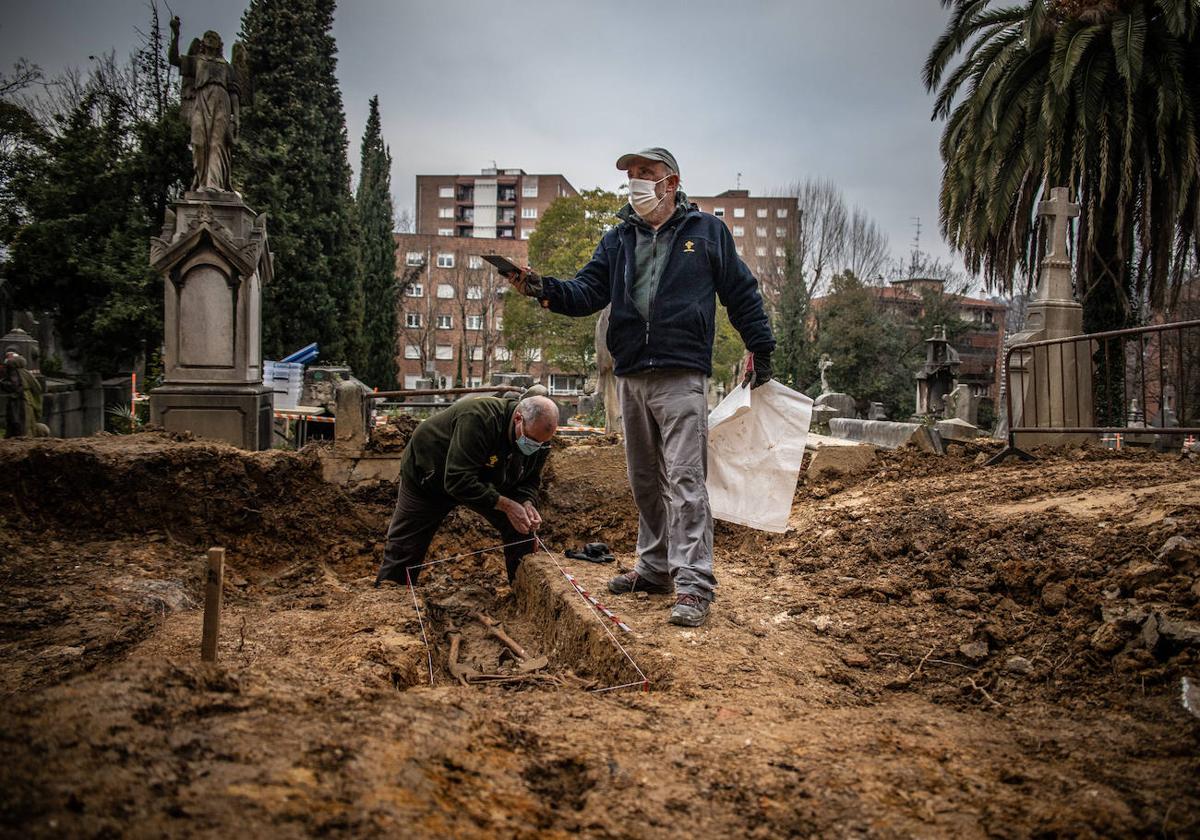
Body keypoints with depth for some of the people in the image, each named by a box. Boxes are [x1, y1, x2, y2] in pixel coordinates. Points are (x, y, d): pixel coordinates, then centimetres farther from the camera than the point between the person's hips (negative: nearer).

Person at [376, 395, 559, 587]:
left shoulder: (538, 436, -19)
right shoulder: (478, 419, -41)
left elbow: (530, 479, -4)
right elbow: (458, 481, -43)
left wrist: (527, 503, -26)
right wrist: (506, 505, -41)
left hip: (483, 481, 5)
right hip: (427, 476, -5)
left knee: (522, 531, -7)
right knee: (403, 550, -1)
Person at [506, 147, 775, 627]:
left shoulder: (706, 231, 5)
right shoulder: (618, 239, 15)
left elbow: (742, 293, 8)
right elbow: (588, 292, 4)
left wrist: (761, 350, 6)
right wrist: (543, 289, -14)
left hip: (681, 376, -5)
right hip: (630, 376, 6)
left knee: (684, 478, -12)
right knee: (644, 480, 12)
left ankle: (693, 583, -11)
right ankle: (655, 568, 24)